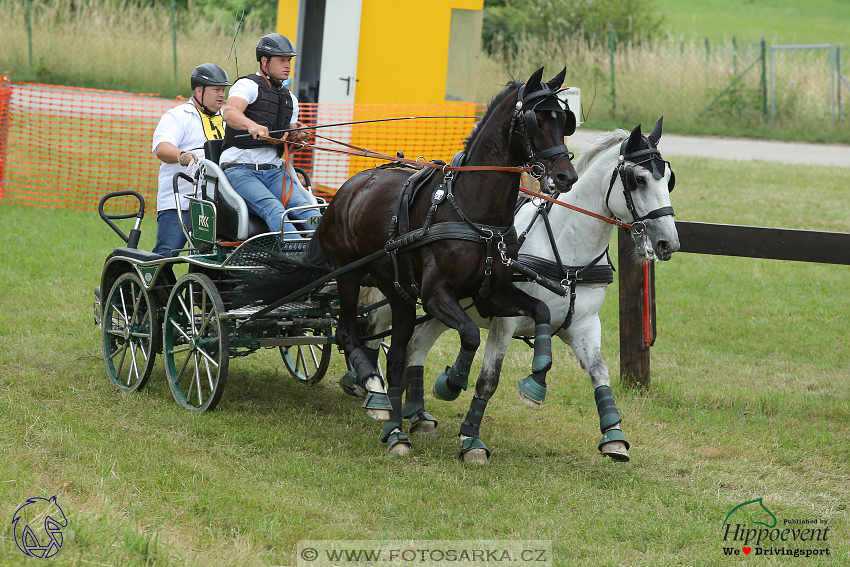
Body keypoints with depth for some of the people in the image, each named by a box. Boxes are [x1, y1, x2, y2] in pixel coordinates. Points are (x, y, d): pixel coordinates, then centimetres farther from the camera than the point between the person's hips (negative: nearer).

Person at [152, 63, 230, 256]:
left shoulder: (225, 120, 23)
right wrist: (183, 156, -35)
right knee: (165, 255, -14)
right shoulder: (177, 116, 3)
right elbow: (162, 149, -14)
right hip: (178, 203, -5)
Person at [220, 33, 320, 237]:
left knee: (305, 207, -23)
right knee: (273, 209, -33)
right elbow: (230, 113, -24)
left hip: (274, 171, 6)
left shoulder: (290, 99, 23)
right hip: (240, 169, -6)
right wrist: (252, 125, -45)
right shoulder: (248, 86, -2)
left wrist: (297, 135, 8)